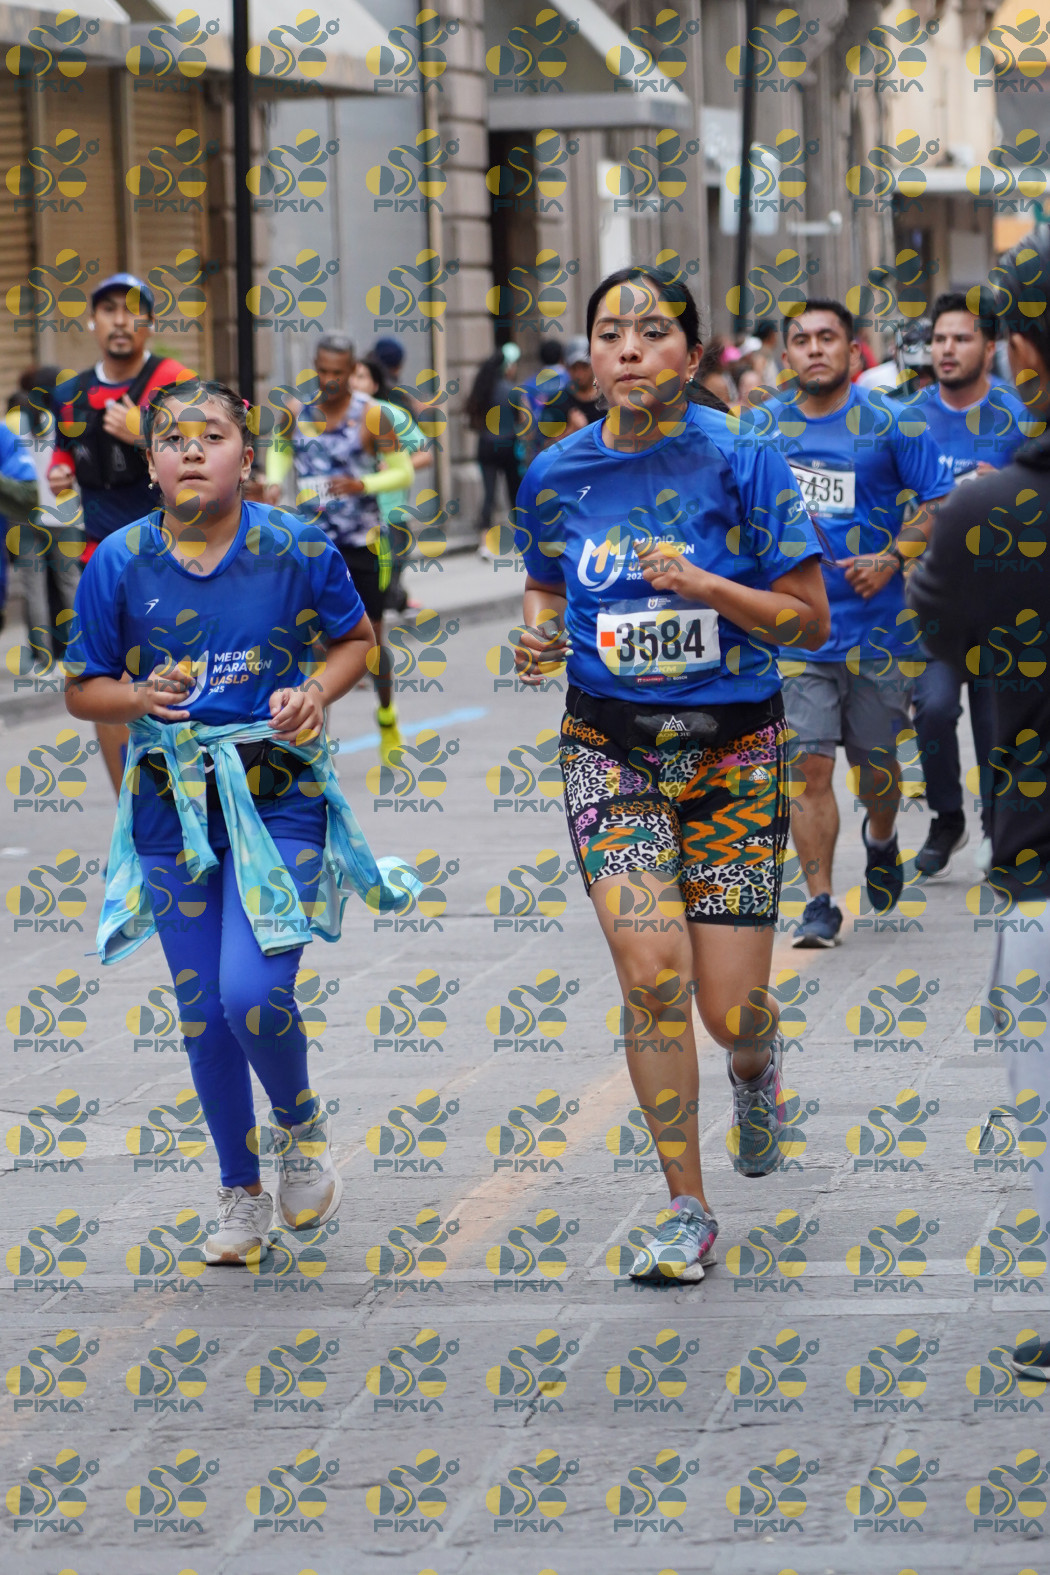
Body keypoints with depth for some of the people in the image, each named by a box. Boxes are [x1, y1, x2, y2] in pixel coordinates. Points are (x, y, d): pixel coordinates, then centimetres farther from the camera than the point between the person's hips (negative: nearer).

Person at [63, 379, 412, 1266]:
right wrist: (139, 697, -18)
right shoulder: (118, 564, -4)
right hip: (174, 806, 2)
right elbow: (83, 691, 4)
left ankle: (301, 1124, 16)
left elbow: (356, 638, 9)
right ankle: (242, 1195, 26)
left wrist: (317, 690, -11)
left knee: (252, 993, -17)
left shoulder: (298, 550, -7)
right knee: (203, 1014, 7)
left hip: (279, 798, -2)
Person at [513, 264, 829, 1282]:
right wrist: (538, 634, -3)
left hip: (734, 750, -1)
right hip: (610, 748, 1)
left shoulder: (741, 462, -8)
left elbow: (811, 620, -5)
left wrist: (709, 587, -19)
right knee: (652, 973, -16)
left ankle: (755, 1066, 39)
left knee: (729, 1010, -2)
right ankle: (687, 1212, -2)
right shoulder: (557, 475, 1)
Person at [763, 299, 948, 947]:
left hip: (878, 626, -1)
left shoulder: (891, 423, -3)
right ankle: (820, 904, -2)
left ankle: (882, 841, 44)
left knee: (876, 761, 11)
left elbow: (936, 505, -1)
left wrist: (892, 560, -14)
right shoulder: (762, 426, 5)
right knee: (809, 766, -8)